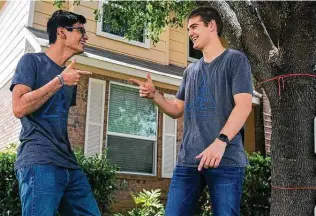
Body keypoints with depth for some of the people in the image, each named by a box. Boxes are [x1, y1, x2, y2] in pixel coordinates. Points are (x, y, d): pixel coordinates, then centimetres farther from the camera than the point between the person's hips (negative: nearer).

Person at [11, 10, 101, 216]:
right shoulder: (32, 61, 2)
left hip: (69, 164, 7)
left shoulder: (69, 75, 22)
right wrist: (60, 80, -10)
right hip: (39, 162, -7)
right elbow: (19, 107, -12)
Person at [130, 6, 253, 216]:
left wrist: (221, 141, -23)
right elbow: (177, 110, 23)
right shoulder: (190, 70, 20)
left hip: (226, 159, -5)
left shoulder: (235, 59, 2)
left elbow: (244, 105, -10)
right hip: (188, 159, 6)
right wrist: (154, 95, 4)